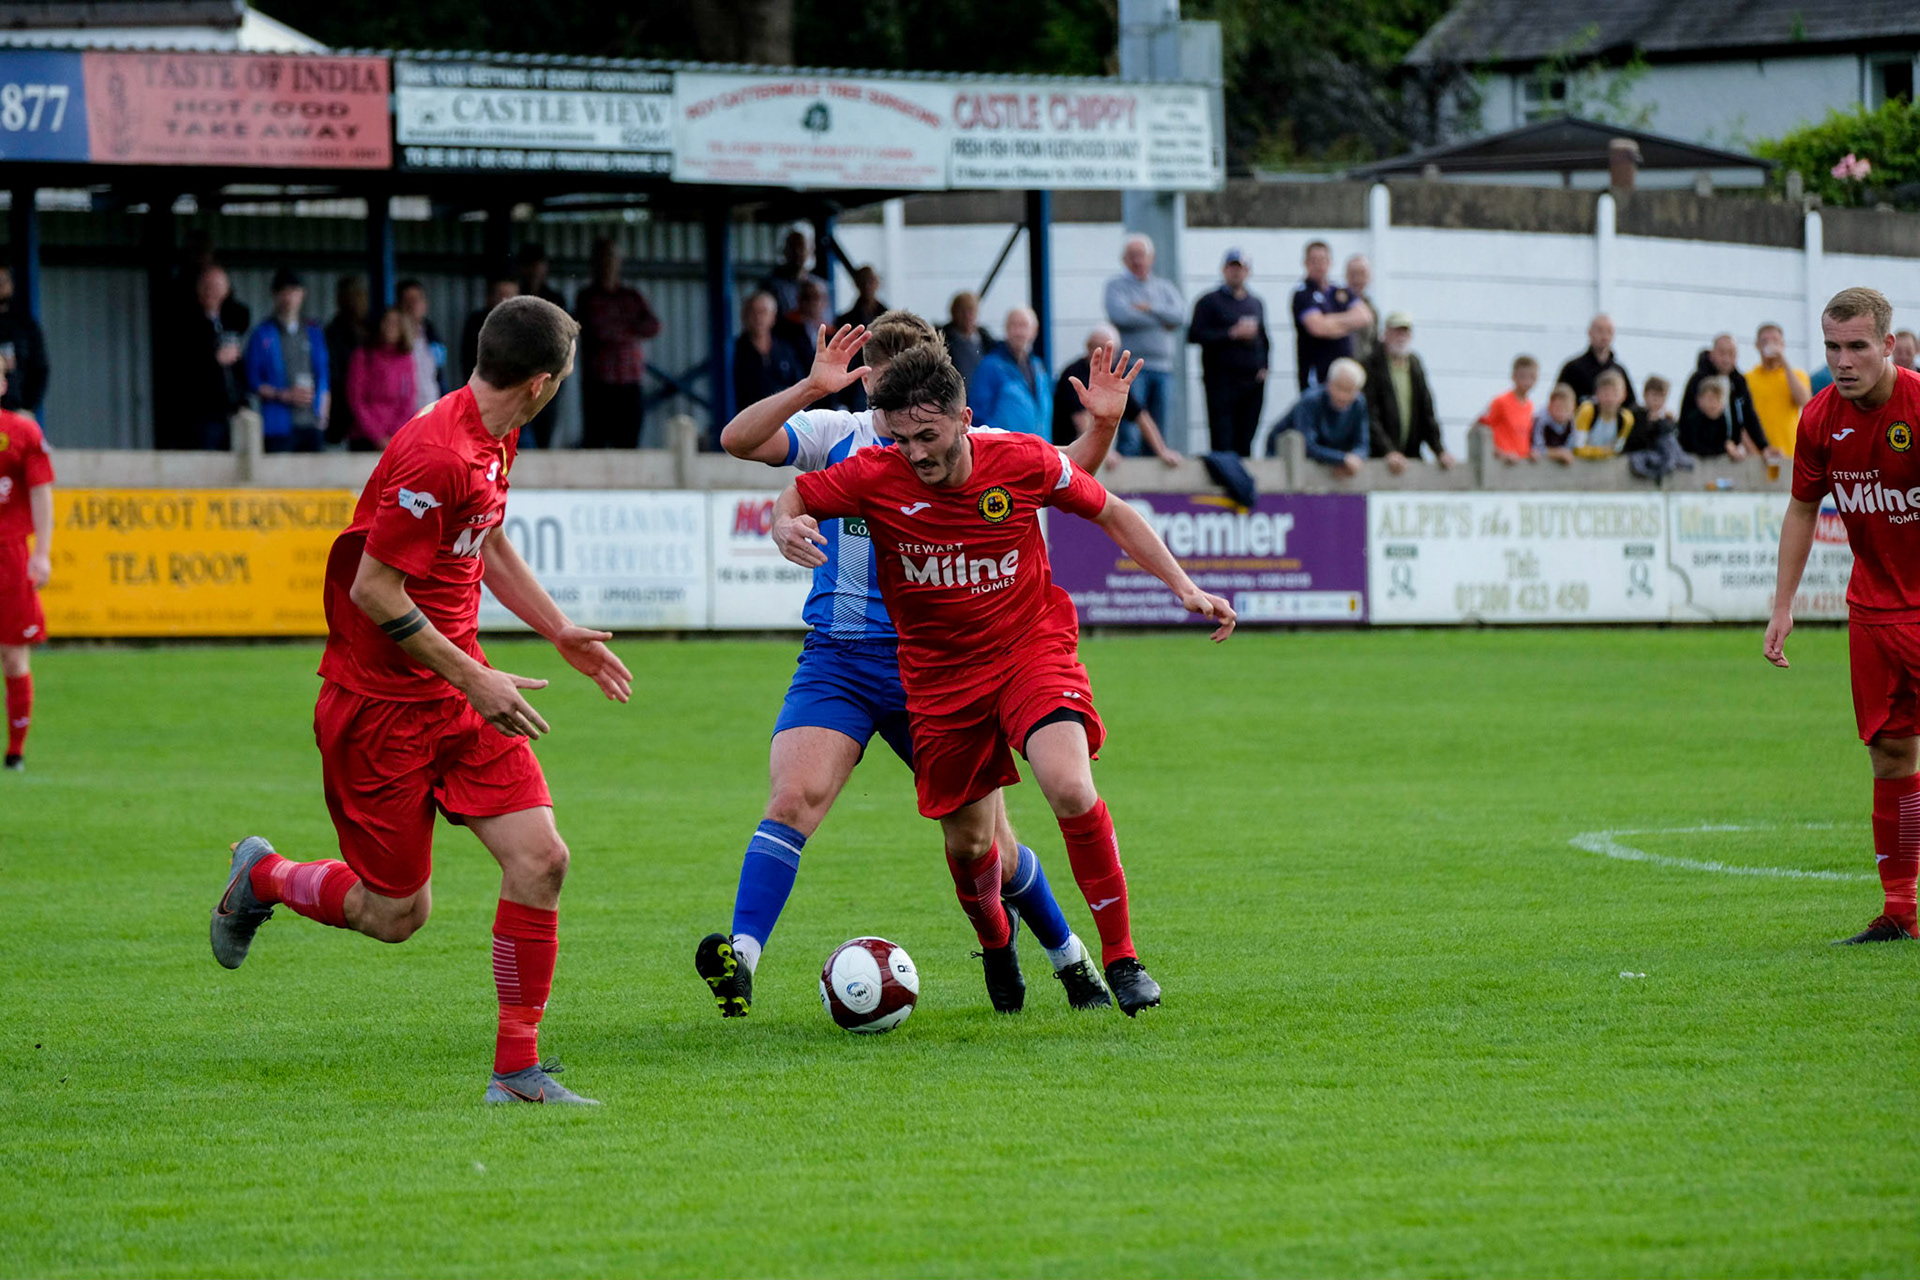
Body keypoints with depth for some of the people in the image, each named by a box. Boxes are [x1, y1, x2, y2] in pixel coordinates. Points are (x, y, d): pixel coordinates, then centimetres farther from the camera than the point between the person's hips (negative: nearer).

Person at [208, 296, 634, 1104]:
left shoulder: (494, 442, 6)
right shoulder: (435, 455, -25)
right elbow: (374, 591, -24)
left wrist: (560, 632, 23)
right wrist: (472, 680, -20)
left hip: (461, 690, 8)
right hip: (380, 701, -8)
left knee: (540, 859, -6)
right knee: (396, 914, 1)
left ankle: (516, 1069, 3)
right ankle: (262, 878, 31)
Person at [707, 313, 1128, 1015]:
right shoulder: (837, 436, 1)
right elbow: (737, 440, -12)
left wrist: (1103, 425, -16)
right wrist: (810, 389, -27)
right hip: (838, 659, -1)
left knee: (986, 837, 6)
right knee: (794, 794, -24)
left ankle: (1069, 956, 29)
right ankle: (740, 956, -28)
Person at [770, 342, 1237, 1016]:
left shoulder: (1024, 461, -13)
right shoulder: (875, 476, -14)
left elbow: (1111, 513, 3)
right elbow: (791, 499, 1)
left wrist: (1186, 589, -1)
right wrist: (787, 529, -24)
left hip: (1033, 645, -2)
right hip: (939, 675, 2)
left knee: (1070, 788, -27)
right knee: (968, 844, 7)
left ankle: (1121, 955, -13)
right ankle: (995, 941, 43)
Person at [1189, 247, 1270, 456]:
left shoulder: (1256, 304, 19)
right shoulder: (1209, 302, 3)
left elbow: (1264, 340, 26)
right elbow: (1194, 335, -8)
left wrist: (1263, 367, 9)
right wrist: (1232, 334, -13)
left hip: (1253, 381, 5)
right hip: (1222, 382, -4)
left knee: (1244, 444, 3)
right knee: (1222, 443, -10)